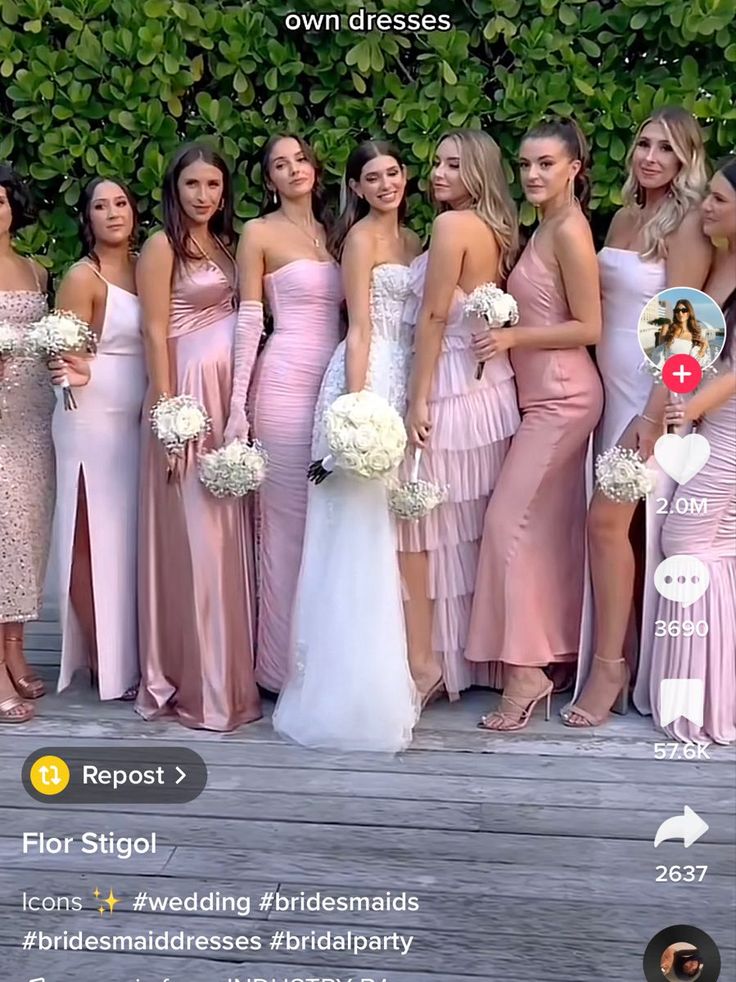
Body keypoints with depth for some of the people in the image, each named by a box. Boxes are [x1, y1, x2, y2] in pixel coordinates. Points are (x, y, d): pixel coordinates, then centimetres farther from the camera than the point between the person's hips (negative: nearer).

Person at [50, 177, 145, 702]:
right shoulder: (83, 277, -10)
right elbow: (71, 356, -12)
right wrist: (74, 372, -34)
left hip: (137, 420, 7)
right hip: (93, 421, -7)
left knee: (133, 538, 13)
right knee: (96, 540, 0)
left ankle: (129, 652, 26)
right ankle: (107, 664, 10)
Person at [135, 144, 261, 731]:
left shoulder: (225, 244, 16)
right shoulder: (163, 247, -4)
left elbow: (239, 318, 15)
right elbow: (155, 333, -10)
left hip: (231, 392, 7)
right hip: (190, 392, -7)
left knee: (229, 532, 10)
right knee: (194, 535, -3)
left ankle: (229, 669, 21)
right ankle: (196, 682, 6)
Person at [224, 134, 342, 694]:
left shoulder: (333, 230, 18)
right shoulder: (260, 233, 3)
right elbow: (249, 321, -2)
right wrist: (238, 405, -8)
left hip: (337, 380, 5)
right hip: (288, 379, -5)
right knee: (288, 518, -2)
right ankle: (285, 664, 7)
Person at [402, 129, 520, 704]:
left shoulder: (453, 224, -14)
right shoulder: (497, 231, 11)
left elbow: (433, 317, -16)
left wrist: (419, 398, -14)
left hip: (449, 388, -8)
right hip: (490, 386, 8)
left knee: (416, 524, 1)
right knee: (472, 527, 15)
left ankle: (423, 658, 5)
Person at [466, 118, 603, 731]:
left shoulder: (570, 230, -13)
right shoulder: (547, 227, 15)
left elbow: (589, 326, -15)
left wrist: (514, 337, -18)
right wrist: (510, 332, 4)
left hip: (561, 397, -9)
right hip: (549, 397, 9)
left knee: (509, 522, -11)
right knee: (551, 528, 12)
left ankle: (525, 671, -6)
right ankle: (557, 654, 21)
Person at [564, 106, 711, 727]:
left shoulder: (687, 224, -8)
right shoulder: (625, 217, 12)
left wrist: (653, 418, -19)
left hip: (652, 389, -6)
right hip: (610, 384, 6)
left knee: (608, 518, -10)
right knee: (617, 522, 8)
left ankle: (609, 666, 2)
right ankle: (620, 655, 18)